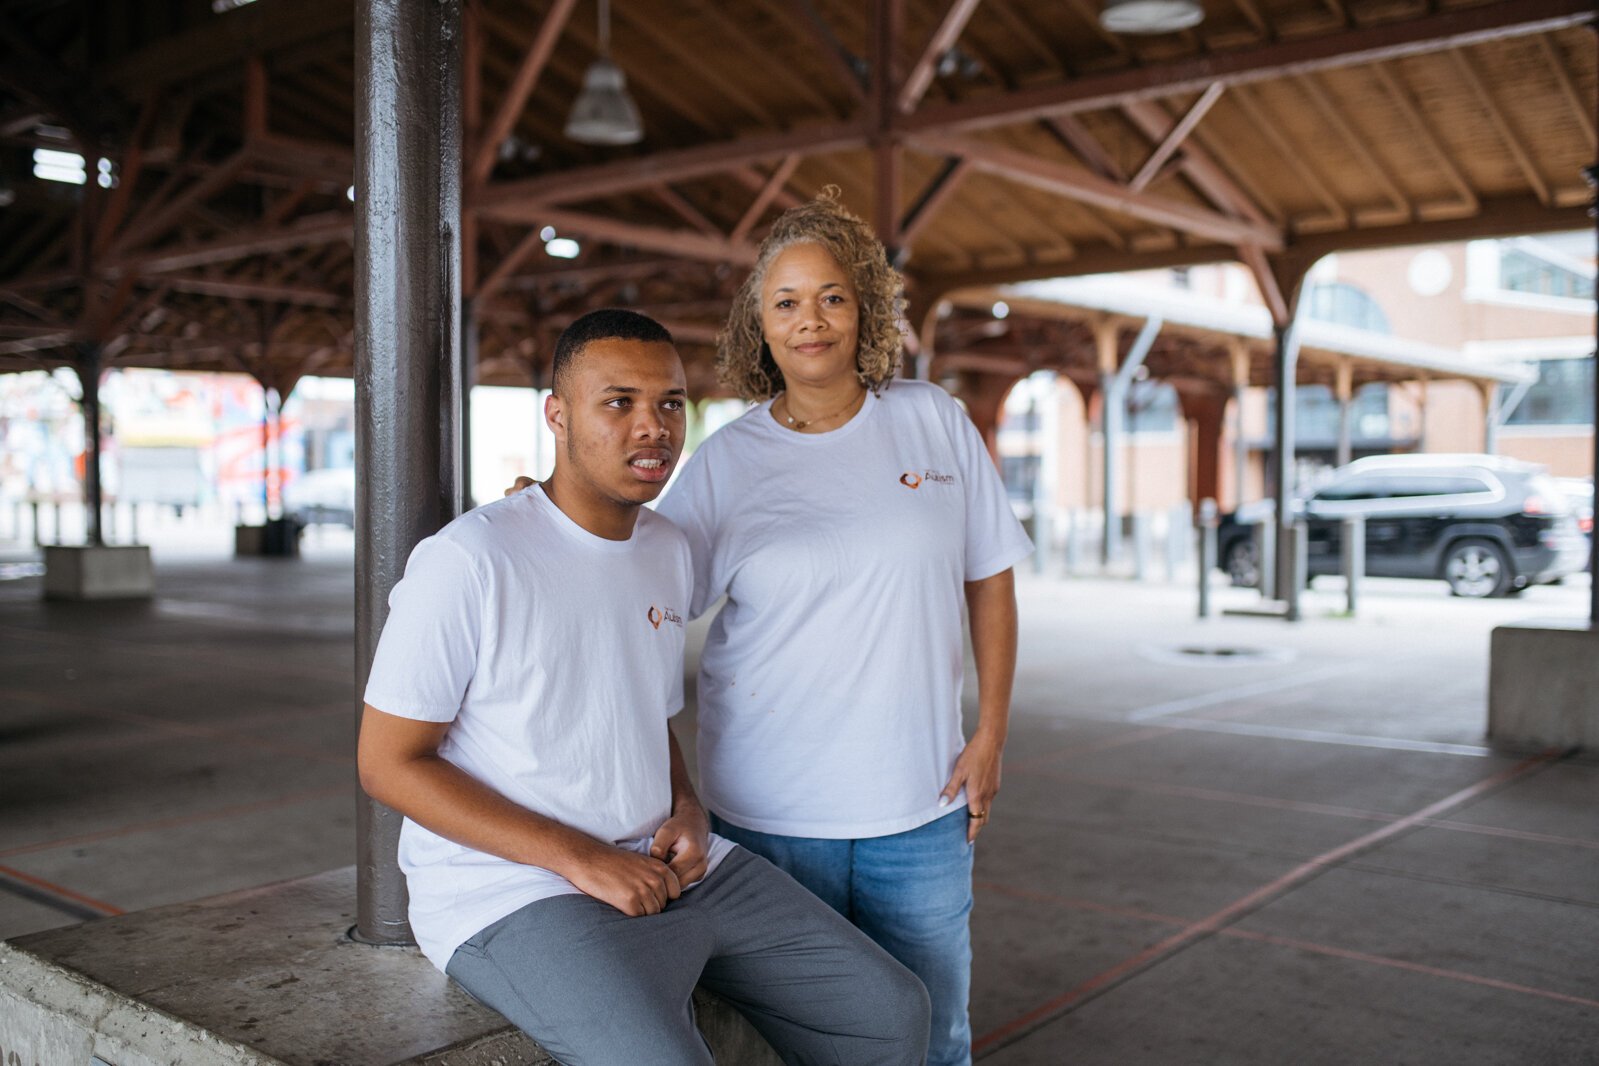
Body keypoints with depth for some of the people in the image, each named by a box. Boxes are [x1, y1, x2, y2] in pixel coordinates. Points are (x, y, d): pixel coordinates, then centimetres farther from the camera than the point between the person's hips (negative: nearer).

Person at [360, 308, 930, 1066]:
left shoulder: (669, 551, 8)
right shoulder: (468, 561, -15)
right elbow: (389, 761, -13)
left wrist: (687, 813, -1)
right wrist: (580, 858, -18)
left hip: (665, 868, 7)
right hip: (512, 892, -7)